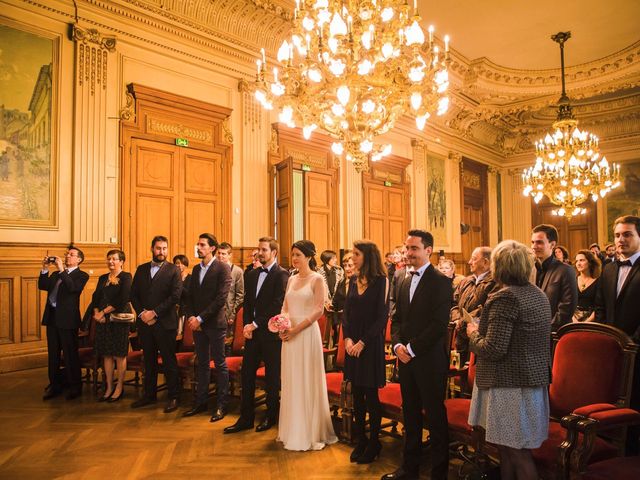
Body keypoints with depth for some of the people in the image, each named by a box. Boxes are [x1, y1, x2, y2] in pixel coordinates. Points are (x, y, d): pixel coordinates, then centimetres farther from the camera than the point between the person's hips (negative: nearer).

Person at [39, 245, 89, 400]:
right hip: (52, 317, 7)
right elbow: (42, 286, 9)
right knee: (52, 354, 14)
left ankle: (75, 387, 11)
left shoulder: (82, 275, -3)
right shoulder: (56, 274, 17)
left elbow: (73, 288, -20)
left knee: (70, 354, 0)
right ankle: (54, 385, 25)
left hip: (67, 318, -6)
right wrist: (45, 269, -1)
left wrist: (62, 270, -22)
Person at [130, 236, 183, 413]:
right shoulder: (141, 269, 12)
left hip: (165, 323, -4)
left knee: (169, 361, 2)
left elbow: (175, 296, -12)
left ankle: (173, 397, 12)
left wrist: (154, 312, -15)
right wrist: (142, 312, -6)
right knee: (149, 360, 14)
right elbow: (133, 294, 9)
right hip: (144, 322, 4)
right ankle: (149, 395, 27)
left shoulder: (173, 270, -3)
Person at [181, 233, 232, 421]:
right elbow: (190, 295, 13)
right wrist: (190, 316, -3)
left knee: (220, 364, 3)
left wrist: (200, 318, -16)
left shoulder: (222, 269, -9)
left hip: (215, 323, -6)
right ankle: (201, 402, 24)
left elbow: (221, 298, -16)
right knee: (202, 363, 14)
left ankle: (221, 405, 13)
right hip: (197, 324, 6)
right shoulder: (196, 269, 12)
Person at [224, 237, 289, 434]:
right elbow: (247, 303, 13)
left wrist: (255, 325, -14)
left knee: (272, 377, 8)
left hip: (271, 333, -6)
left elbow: (277, 305, -16)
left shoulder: (281, 275, -9)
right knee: (247, 375, 8)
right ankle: (246, 418, 19)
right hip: (252, 332, 6)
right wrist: (246, 325, -1)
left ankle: (271, 417, 25)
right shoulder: (252, 274, 12)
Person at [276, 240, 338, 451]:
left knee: (308, 382, 3)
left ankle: (311, 433, 18)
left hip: (307, 333, -6)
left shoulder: (317, 279, -6)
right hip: (290, 335, 6)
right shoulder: (291, 279, 13)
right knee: (291, 383, 11)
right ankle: (293, 430, 25)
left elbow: (318, 310, -13)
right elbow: (285, 307, 14)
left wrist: (296, 329, -17)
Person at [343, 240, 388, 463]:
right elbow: (346, 312, 8)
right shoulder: (354, 280, 8)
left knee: (371, 396, 4)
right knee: (357, 395, 12)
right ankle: (360, 440, 26)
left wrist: (363, 342, -14)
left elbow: (382, 317, -12)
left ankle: (374, 443, 21)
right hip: (353, 344, 5)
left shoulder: (381, 281, -8)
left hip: (371, 344, -5)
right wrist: (347, 338, -5)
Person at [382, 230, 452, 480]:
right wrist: (397, 345, -2)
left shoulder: (440, 281, -10)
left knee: (435, 417, 7)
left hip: (430, 360, -7)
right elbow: (396, 319, 14)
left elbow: (439, 324, -17)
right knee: (410, 415, 16)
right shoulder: (405, 282, 13)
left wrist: (412, 348, -15)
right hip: (406, 359, 7)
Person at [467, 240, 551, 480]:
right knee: (508, 447, 19)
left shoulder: (504, 298, -21)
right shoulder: (538, 294, 8)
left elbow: (493, 349, -24)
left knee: (517, 451, 3)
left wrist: (473, 333, -6)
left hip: (511, 384, -9)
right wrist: (482, 330, 17)